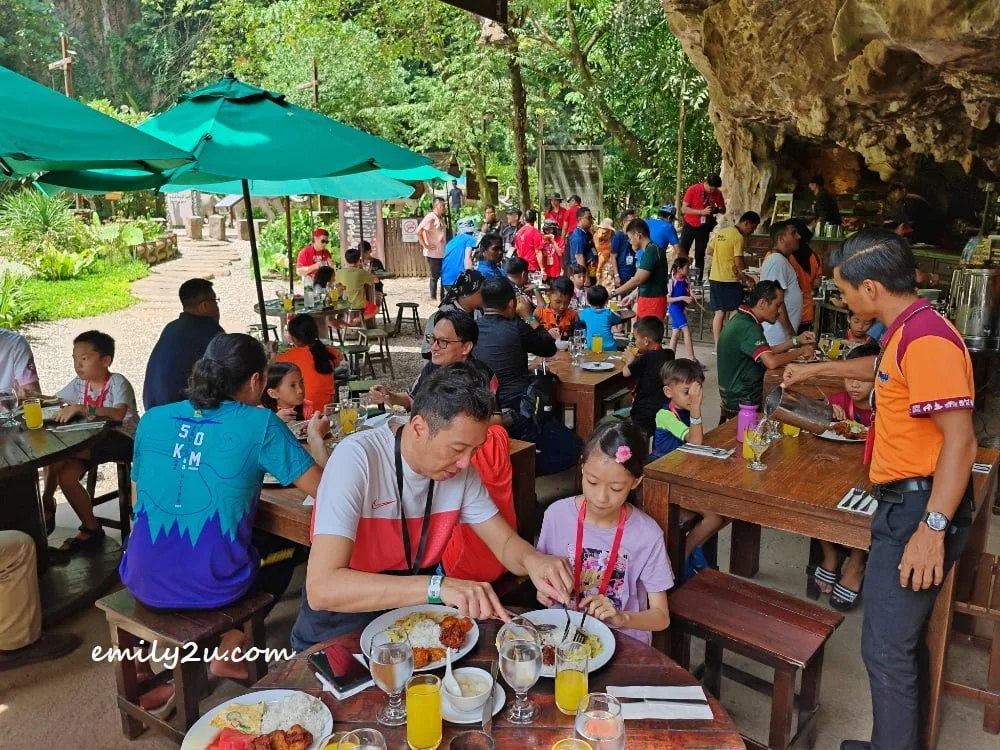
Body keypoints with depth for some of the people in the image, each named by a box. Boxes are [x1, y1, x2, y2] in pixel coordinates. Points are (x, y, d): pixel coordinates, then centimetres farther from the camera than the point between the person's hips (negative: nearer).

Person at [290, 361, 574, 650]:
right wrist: (437, 586, -44)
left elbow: (506, 542, -1)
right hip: (340, 634, -2)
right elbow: (321, 588, -34)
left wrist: (532, 560, -26)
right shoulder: (357, 458, -25)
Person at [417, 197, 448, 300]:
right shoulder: (430, 217, -13)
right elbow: (418, 231, -19)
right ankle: (433, 298, 11)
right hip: (433, 253, -8)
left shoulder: (441, 218, 12)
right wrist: (425, 245, -17)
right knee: (435, 276, 0)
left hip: (442, 252, 8)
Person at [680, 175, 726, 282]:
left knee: (700, 255, 5)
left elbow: (723, 210, 5)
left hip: (704, 227, 2)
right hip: (690, 225, -2)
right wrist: (702, 211, -28)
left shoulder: (717, 193, -7)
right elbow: (684, 209, -18)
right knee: (682, 253, -2)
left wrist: (718, 210, -20)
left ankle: (698, 280, 9)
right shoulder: (693, 190, -16)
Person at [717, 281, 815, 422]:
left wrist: (796, 341, 9)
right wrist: (800, 351, -15)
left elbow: (766, 353, 16)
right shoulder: (747, 327, -23)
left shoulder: (742, 319, 7)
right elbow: (771, 362, -31)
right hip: (743, 403, -9)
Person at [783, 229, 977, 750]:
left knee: (885, 647, -3)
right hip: (906, 504, 11)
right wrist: (814, 370, 42)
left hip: (918, 508, -11)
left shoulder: (926, 340, -21)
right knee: (902, 637, 21)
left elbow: (960, 441, -25)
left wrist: (932, 528, -27)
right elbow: (882, 368, 35)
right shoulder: (908, 331, 11)